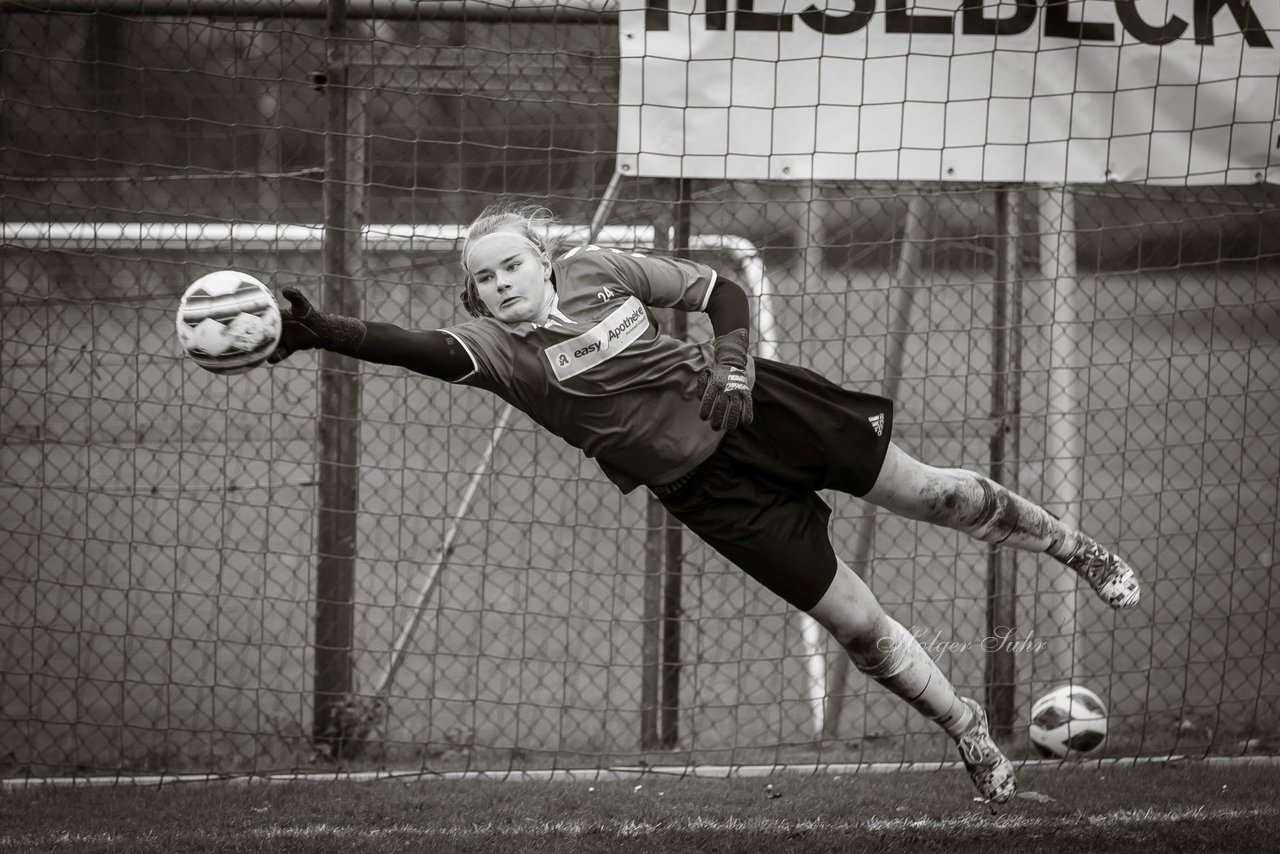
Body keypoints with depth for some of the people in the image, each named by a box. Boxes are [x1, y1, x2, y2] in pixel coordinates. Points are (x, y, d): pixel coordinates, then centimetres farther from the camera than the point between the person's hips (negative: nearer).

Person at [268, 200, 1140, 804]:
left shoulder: (596, 271, -8)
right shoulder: (497, 346, -13)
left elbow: (719, 289, 4)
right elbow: (422, 348, -33)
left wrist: (734, 368, -12)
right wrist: (322, 334, -48)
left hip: (759, 410, 1)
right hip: (705, 487, -1)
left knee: (927, 490, 7)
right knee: (856, 622, 1)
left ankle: (1072, 545, 34)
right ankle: (971, 734, 20)